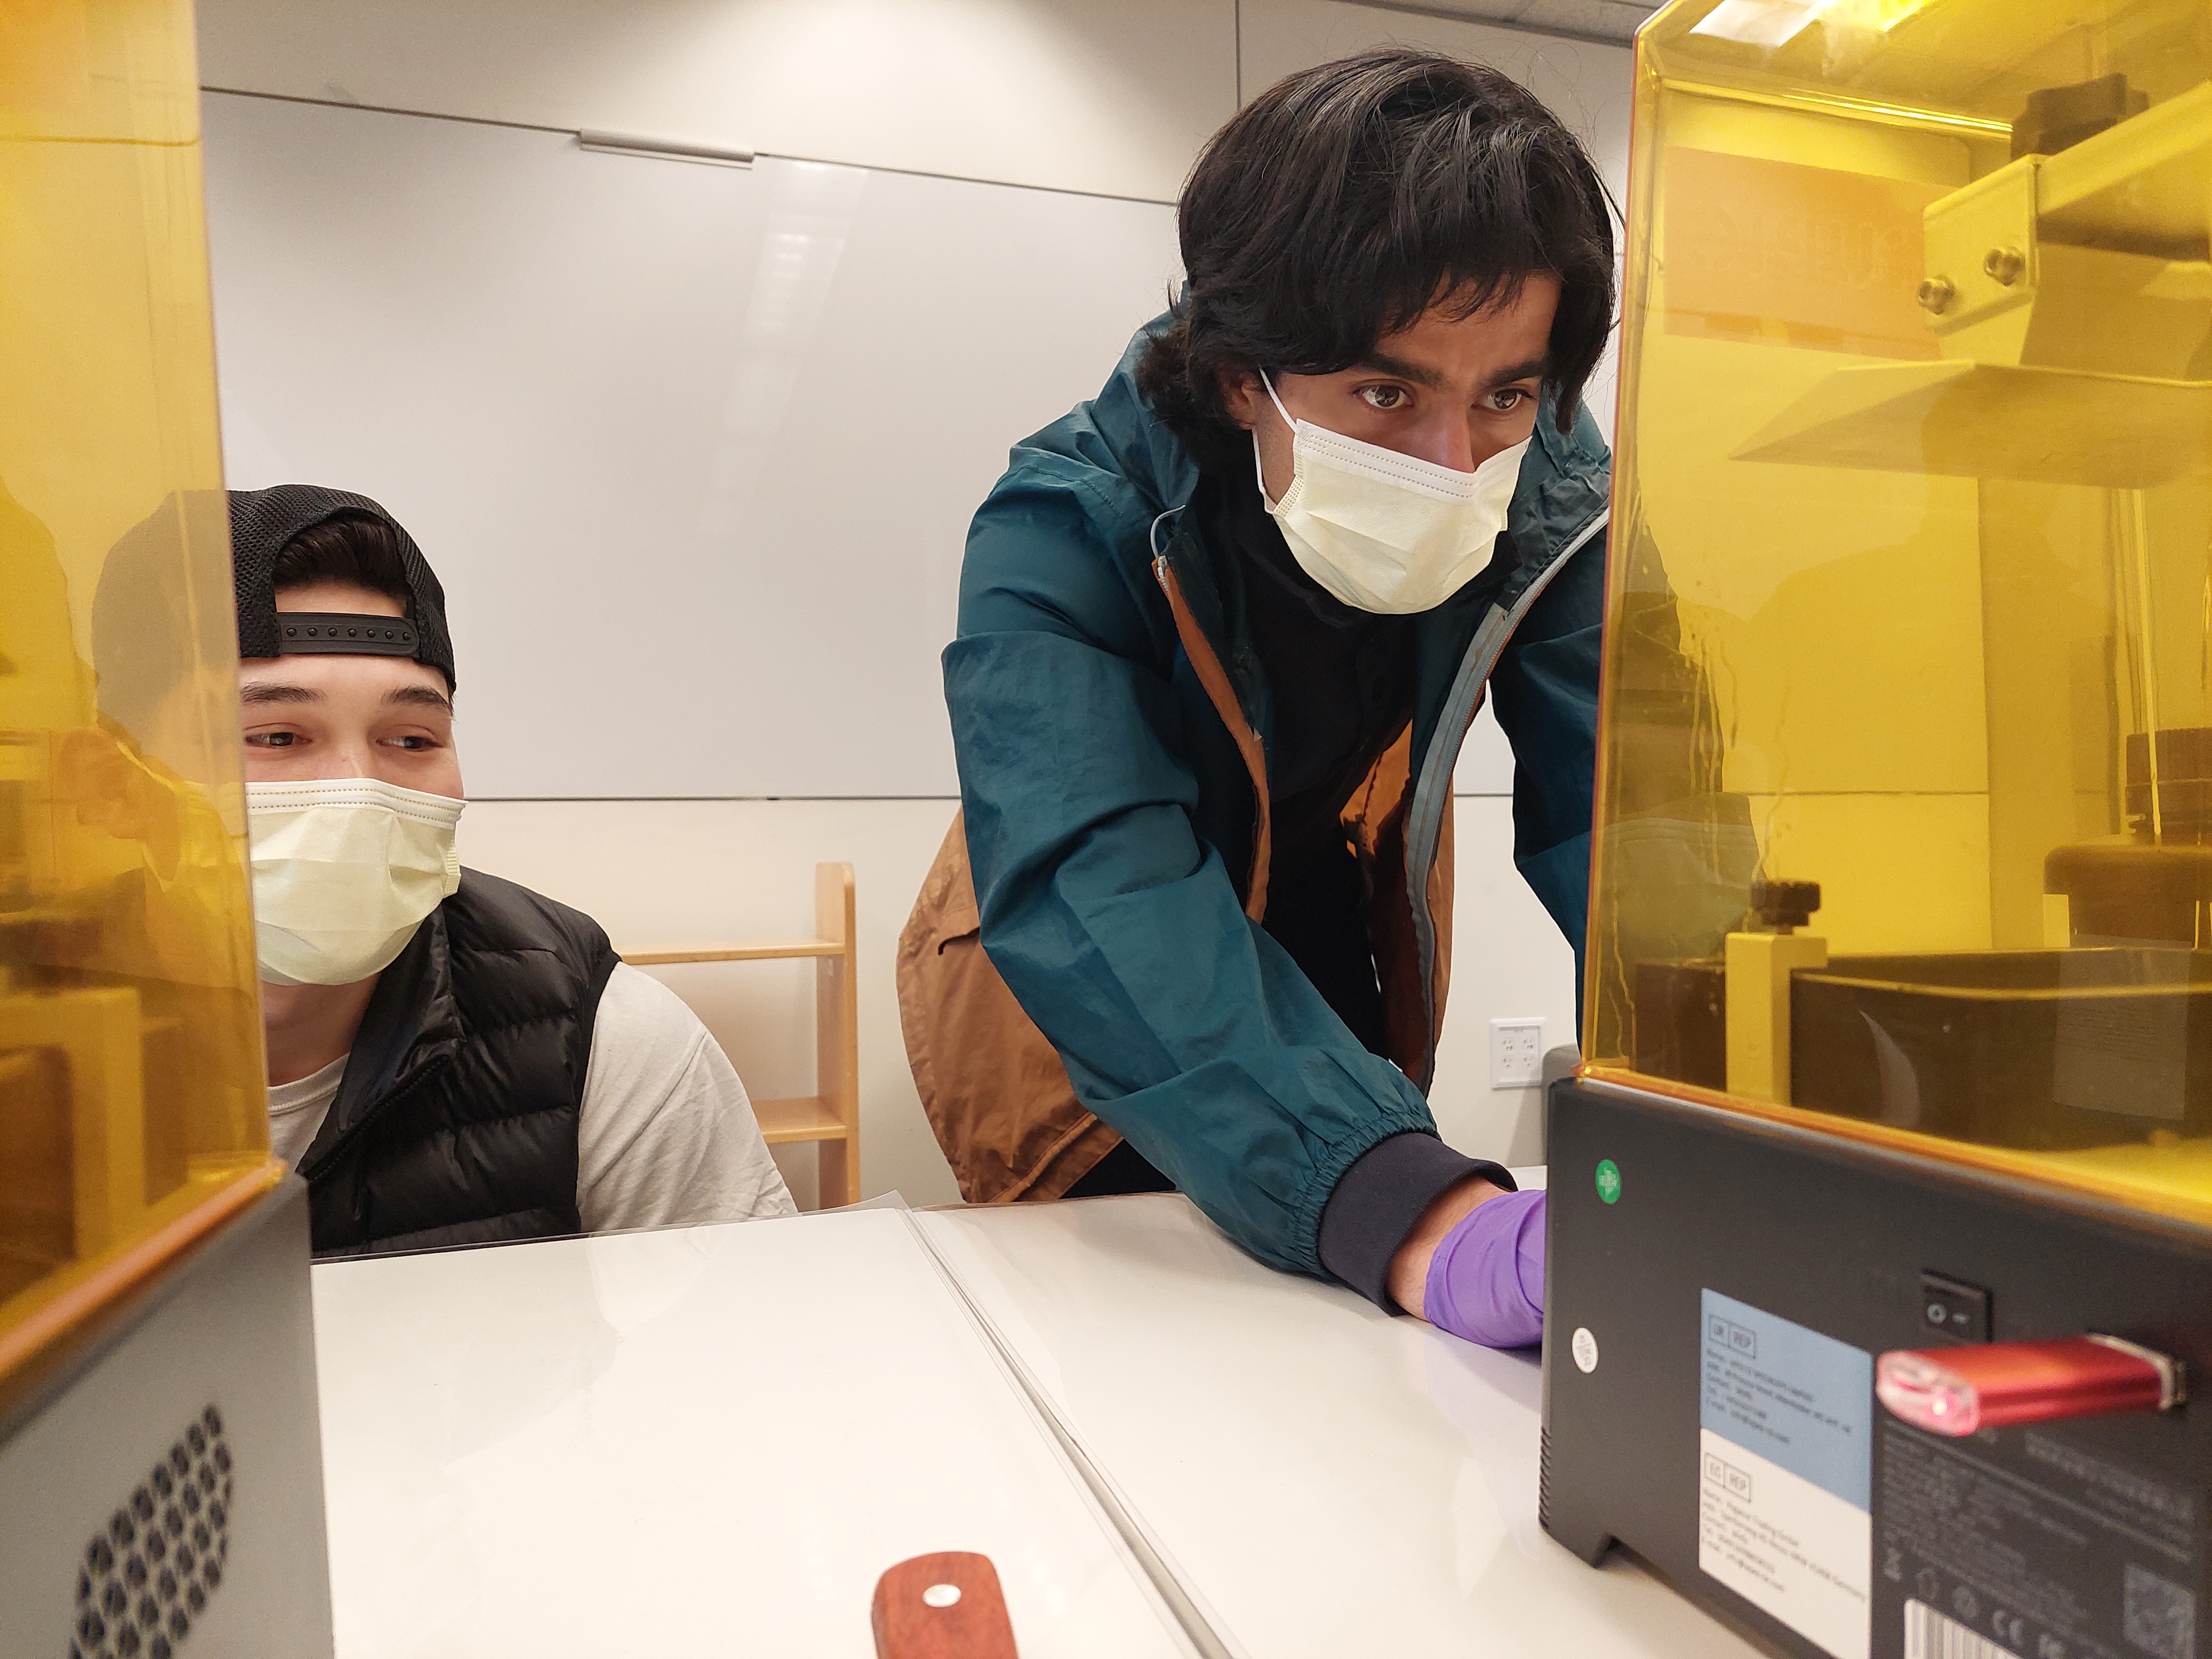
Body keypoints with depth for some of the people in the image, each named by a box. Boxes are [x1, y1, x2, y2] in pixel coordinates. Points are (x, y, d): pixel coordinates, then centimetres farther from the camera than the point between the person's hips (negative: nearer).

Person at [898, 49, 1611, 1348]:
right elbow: (1093, 898, -47)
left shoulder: (1552, 503, -21)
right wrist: (1424, 1221, -61)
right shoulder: (1065, 532, -33)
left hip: (1340, 996, 4)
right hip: (1081, 1048, -3)